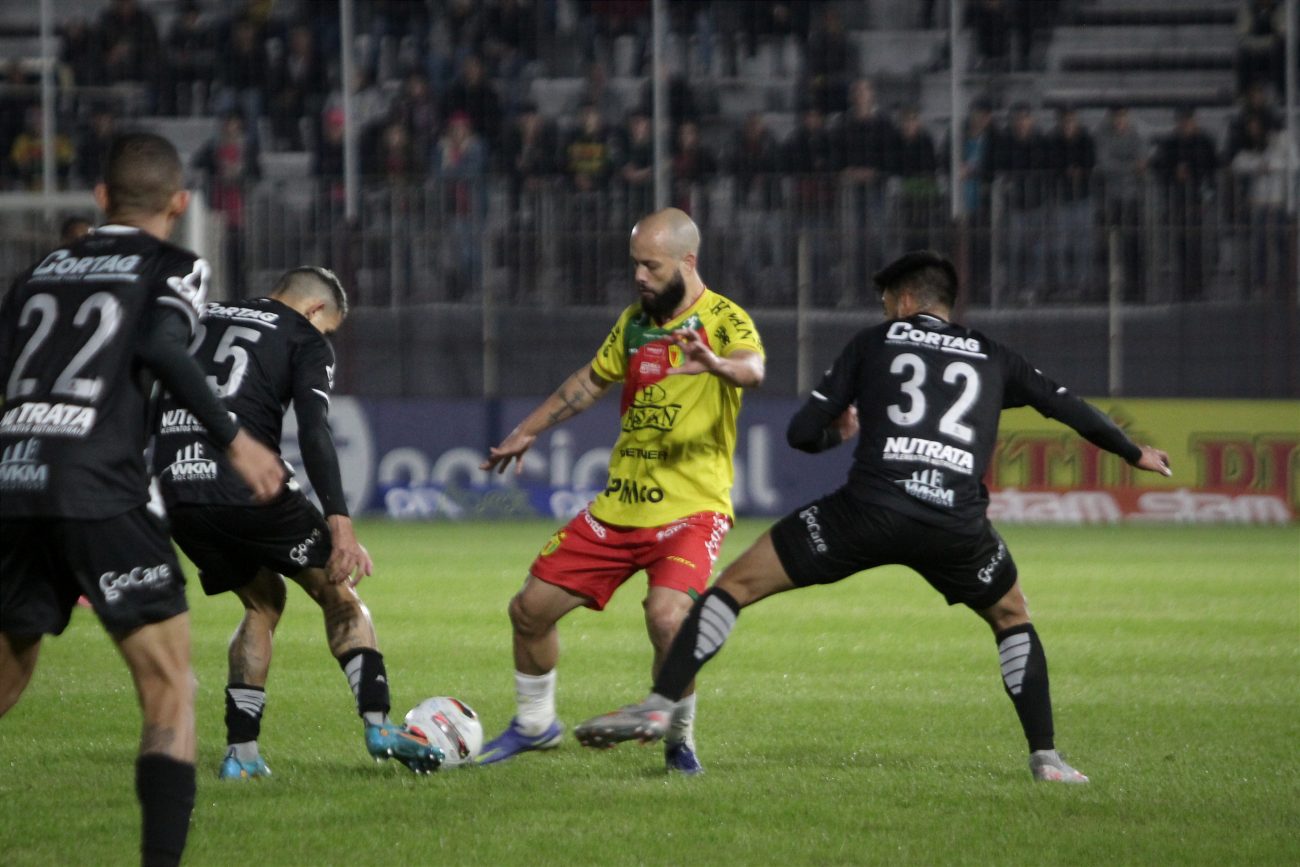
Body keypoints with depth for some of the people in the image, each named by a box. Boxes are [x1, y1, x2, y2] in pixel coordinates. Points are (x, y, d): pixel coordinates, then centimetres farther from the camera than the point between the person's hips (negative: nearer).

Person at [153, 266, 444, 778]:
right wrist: (340, 525, -16)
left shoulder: (204, 319, 25)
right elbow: (314, 432, -9)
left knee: (263, 601, 24)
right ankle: (377, 723, -5)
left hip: (173, 485, 6)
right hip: (242, 482, -5)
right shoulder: (305, 339, 7)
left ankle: (241, 753, 14)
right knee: (338, 594, 10)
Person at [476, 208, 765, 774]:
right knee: (531, 607, 6)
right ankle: (535, 724, 30)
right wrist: (527, 432, 31)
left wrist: (717, 364, -54)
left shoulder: (722, 319, -10)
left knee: (668, 617, -28)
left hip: (690, 509, -7)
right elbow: (591, 382, 28)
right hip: (617, 508, 7)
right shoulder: (635, 321, 11)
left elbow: (752, 368, -32)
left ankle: (679, 739, -4)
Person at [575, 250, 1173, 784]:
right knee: (1012, 618, 30)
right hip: (958, 523, 2)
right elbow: (1067, 407, 30)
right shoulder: (994, 360, 24)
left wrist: (838, 432, 39)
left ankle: (659, 705, -5)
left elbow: (803, 433, 16)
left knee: (737, 583, 8)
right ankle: (1045, 758, 22)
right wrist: (1135, 454, 46)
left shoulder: (874, 341, 19)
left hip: (869, 509, -2)